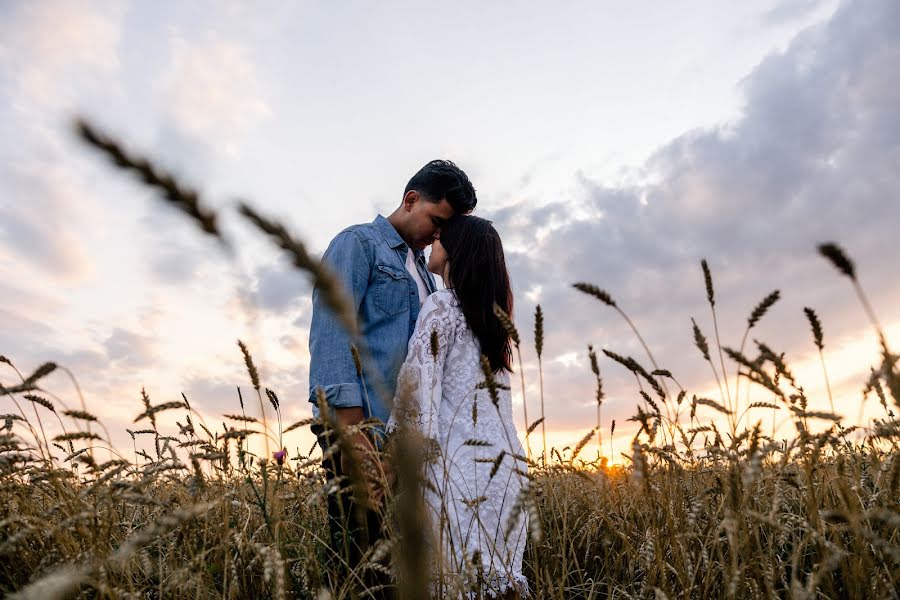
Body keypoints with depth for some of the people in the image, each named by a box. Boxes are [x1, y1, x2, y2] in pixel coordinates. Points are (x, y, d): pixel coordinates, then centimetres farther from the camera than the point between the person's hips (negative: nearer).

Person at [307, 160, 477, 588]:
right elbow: (330, 334, -14)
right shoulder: (357, 243, 0)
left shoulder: (422, 270, 23)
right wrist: (352, 431, -20)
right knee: (361, 564, -4)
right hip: (363, 427, -7)